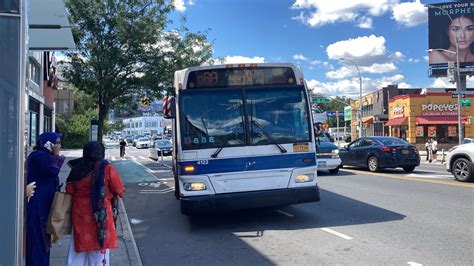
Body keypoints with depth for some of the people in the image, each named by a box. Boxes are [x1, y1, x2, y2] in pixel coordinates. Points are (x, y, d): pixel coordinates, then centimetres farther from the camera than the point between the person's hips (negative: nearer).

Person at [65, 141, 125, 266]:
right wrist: (108, 192, 12)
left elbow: (69, 191, 5)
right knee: (99, 249, 10)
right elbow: (119, 191, -9)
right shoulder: (106, 168, -13)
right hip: (101, 214, -3)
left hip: (80, 213, 4)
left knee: (80, 247, 17)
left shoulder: (76, 168, -2)